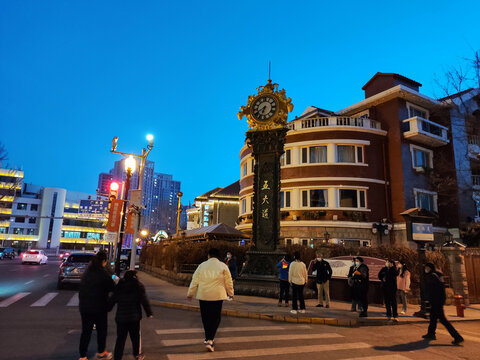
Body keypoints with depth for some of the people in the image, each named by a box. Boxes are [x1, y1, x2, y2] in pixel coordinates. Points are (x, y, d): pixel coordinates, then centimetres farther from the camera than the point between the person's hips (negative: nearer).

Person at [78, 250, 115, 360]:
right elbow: (112, 288, -9)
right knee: (101, 330, 14)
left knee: (86, 331, 13)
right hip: (99, 307, -5)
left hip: (84, 306, 5)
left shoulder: (87, 271, 2)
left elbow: (82, 288, 9)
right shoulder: (103, 273, -18)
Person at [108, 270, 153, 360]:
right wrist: (149, 313, 0)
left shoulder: (119, 287, 2)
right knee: (136, 337, 16)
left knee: (120, 339, 11)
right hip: (134, 317, -2)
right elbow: (144, 301, -8)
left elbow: (111, 301, 6)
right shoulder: (138, 286, -7)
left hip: (120, 317, 2)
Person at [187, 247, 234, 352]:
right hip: (217, 296, -2)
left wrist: (190, 293, 16)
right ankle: (210, 340, -7)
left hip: (203, 295, 2)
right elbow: (228, 282, 3)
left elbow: (194, 281, 6)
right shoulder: (223, 266, -1)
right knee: (215, 318, 5)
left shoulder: (202, 265, 3)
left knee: (205, 317, 15)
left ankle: (208, 338, 27)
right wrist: (230, 293, 19)